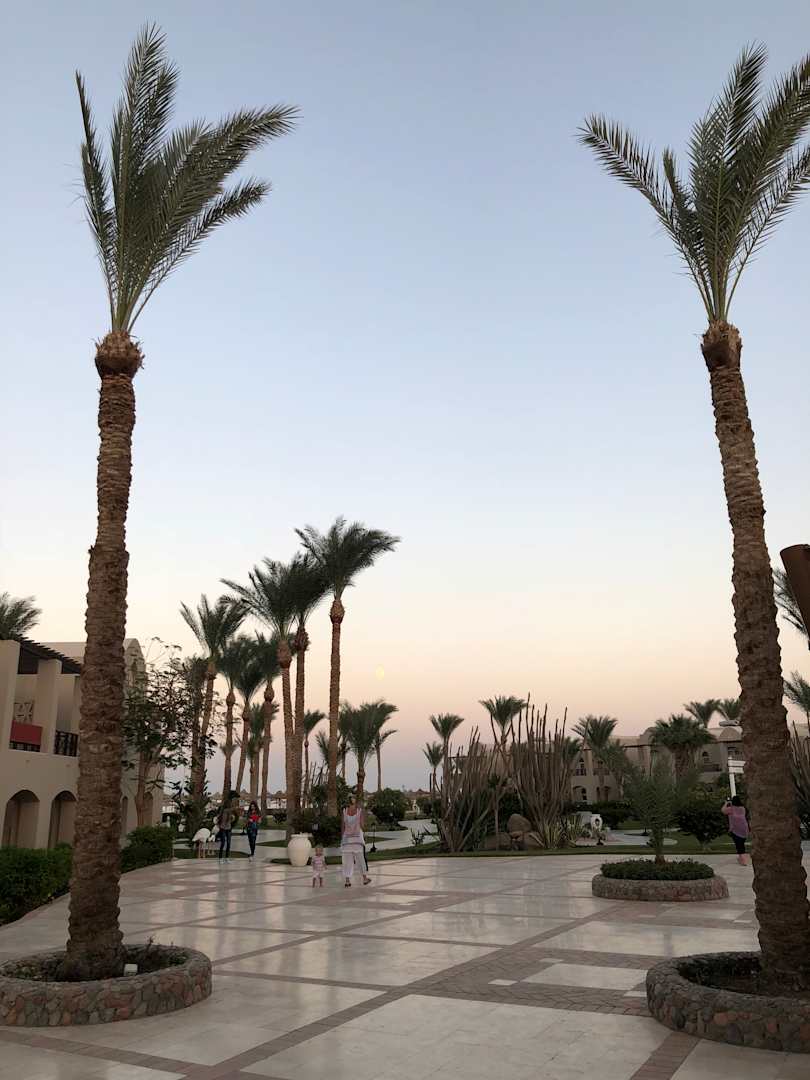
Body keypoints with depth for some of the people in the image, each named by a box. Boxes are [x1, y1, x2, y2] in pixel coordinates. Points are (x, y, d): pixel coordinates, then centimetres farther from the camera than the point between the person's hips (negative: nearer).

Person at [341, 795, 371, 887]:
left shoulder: (344, 812, 0)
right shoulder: (360, 810, -3)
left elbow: (342, 827, 1)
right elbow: (361, 825, -4)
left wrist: (342, 838, 8)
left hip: (346, 838, 1)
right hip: (358, 837, -1)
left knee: (347, 861, 3)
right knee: (361, 859, 12)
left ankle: (347, 880, -3)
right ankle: (364, 877, 19)